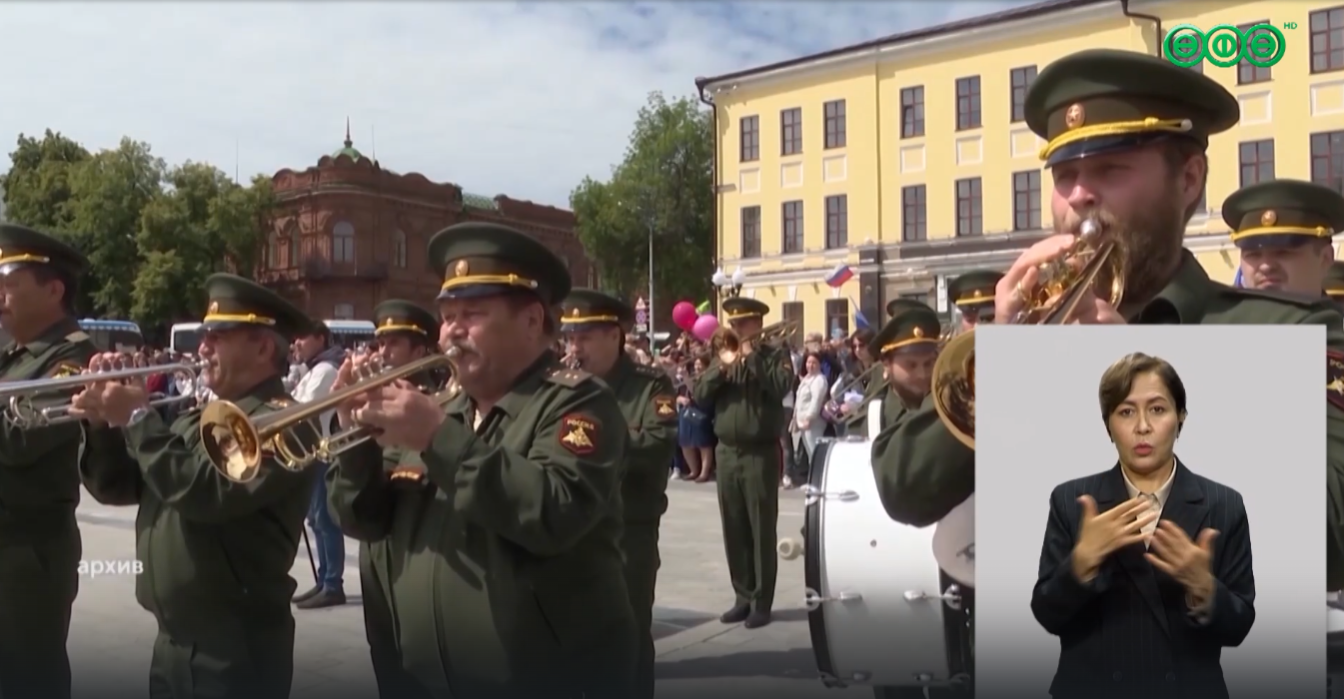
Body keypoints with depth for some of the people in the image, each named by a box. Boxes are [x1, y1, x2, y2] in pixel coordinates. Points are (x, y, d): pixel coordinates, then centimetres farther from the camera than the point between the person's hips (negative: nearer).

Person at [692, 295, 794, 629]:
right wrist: (720, 367, -11)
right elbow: (698, 396, 2)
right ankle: (743, 597, 19)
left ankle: (761, 602, 7)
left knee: (761, 531, 0)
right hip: (726, 453, 5)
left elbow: (782, 387, -19)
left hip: (761, 454, -5)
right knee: (734, 531, 9)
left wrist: (752, 357, -15)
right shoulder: (722, 358, 13)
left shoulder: (773, 356, 1)